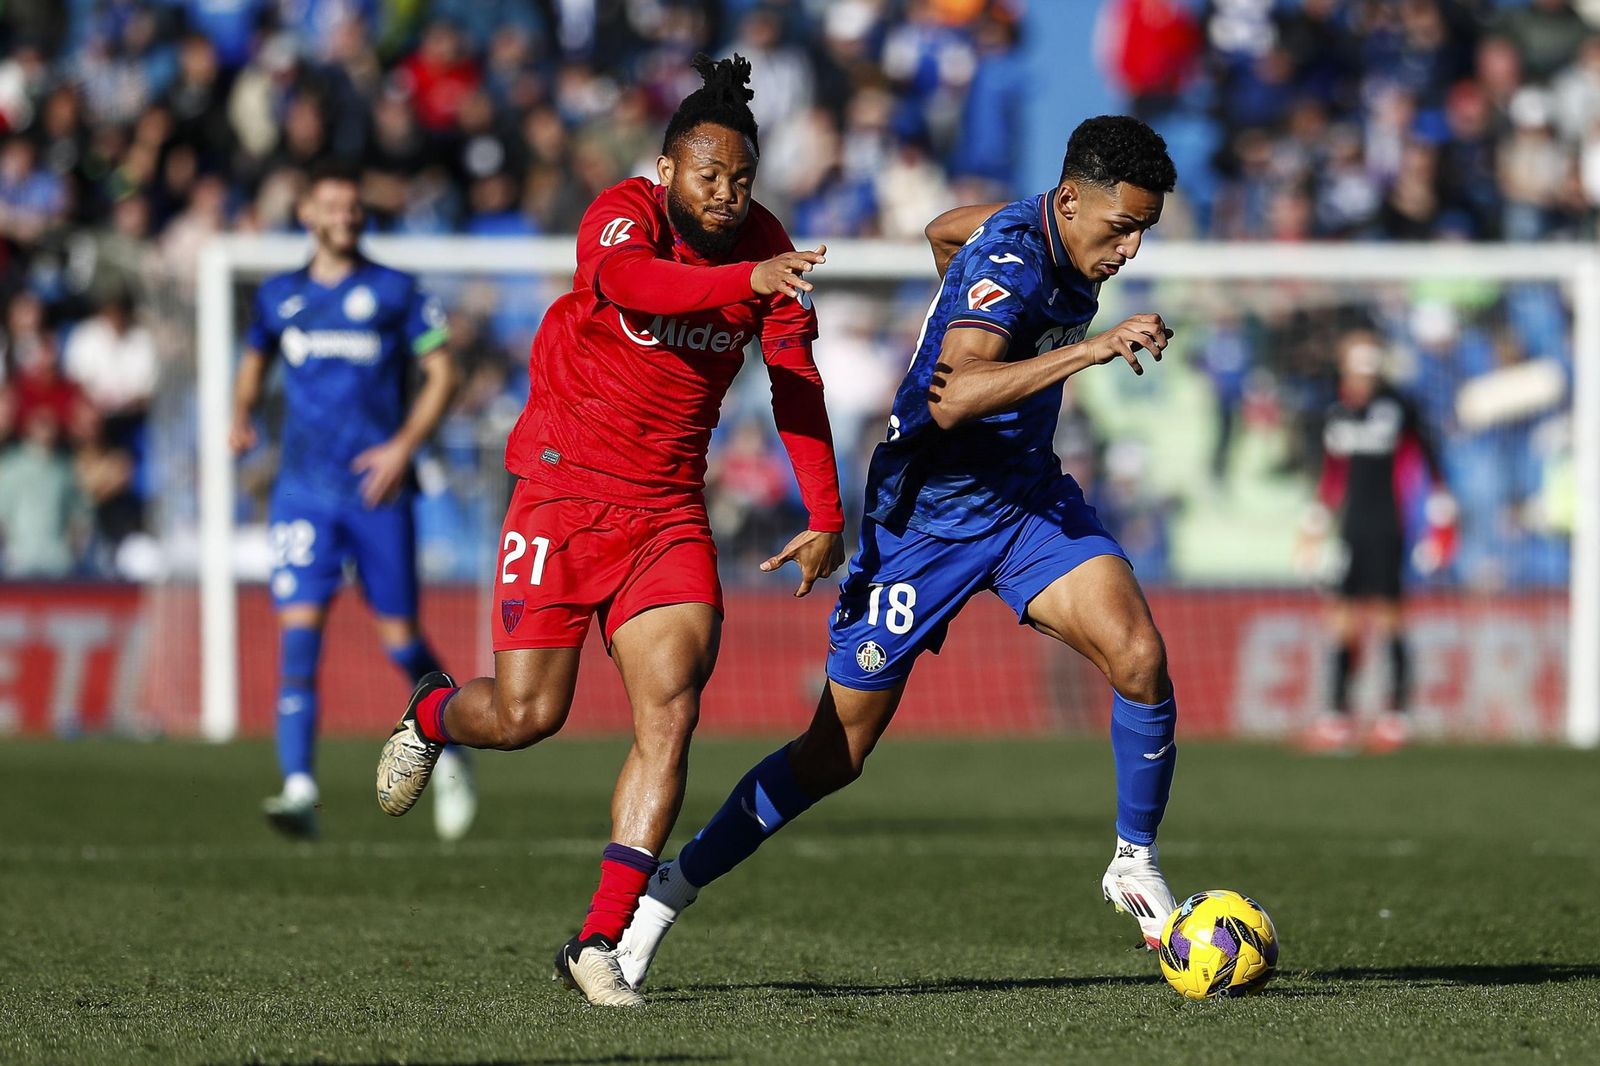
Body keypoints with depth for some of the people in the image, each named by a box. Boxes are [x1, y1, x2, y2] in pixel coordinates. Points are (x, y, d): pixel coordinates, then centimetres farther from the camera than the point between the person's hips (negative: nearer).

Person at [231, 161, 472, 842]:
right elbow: (256, 356, 29)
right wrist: (241, 415, 10)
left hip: (377, 489, -2)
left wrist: (404, 446, -11)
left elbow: (441, 373, 2)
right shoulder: (280, 296, 11)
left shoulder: (394, 292, 2)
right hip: (303, 490, 2)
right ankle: (299, 791, -19)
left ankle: (451, 754, 29)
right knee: (298, 631, -13)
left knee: (400, 638, 1)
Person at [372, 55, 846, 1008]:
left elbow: (796, 383, 7)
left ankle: (600, 943, -11)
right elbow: (627, 281, -40)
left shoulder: (767, 248, 0)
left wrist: (826, 517, 1)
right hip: (565, 490, -4)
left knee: (671, 714, -13)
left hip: (669, 512, 4)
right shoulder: (625, 213, -16)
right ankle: (430, 717, 34)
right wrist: (745, 280, -55)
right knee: (528, 714, -4)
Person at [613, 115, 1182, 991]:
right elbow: (952, 400, -44)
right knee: (835, 755, 0)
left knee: (1140, 657, -17)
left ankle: (1134, 866, 3)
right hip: (927, 514, -7)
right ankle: (668, 894, 16)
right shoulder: (1012, 256, -26)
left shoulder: (1061, 233, -1)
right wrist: (1089, 349, -49)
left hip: (1026, 493, 7)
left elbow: (945, 229, 21)